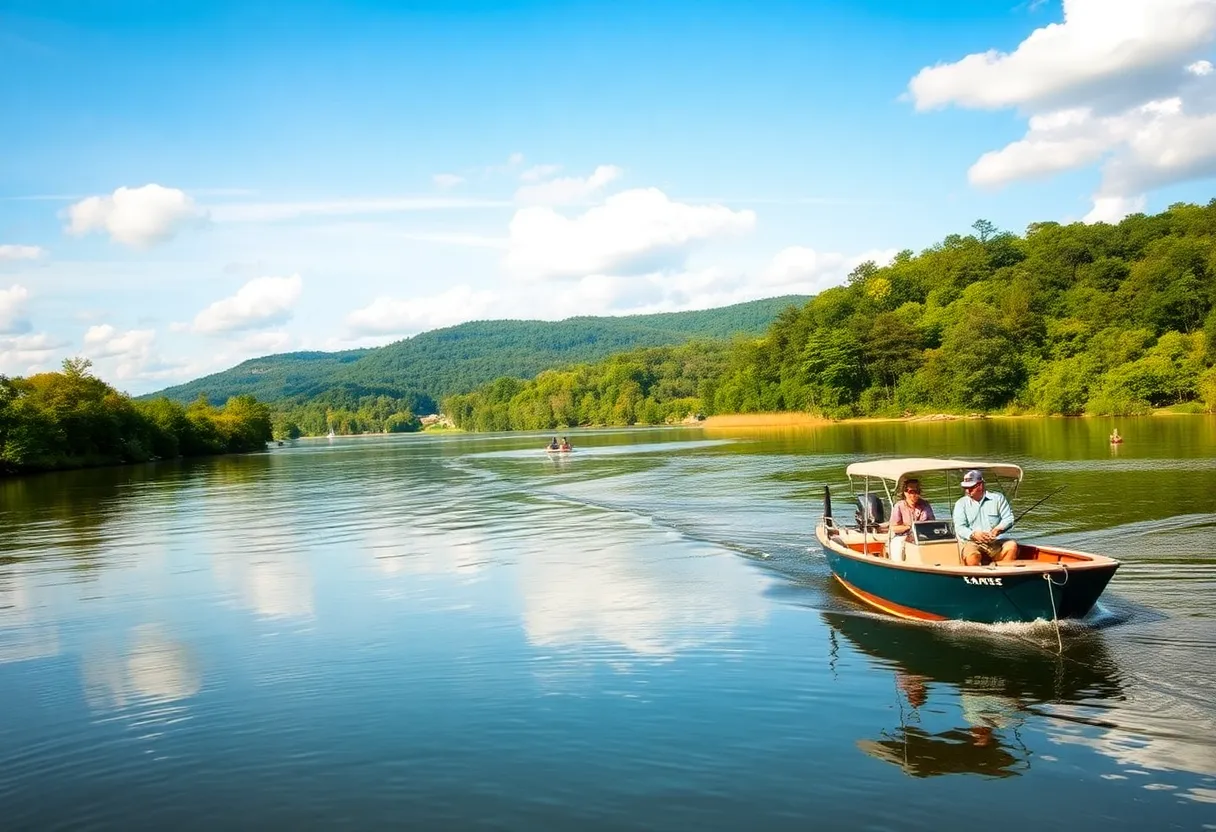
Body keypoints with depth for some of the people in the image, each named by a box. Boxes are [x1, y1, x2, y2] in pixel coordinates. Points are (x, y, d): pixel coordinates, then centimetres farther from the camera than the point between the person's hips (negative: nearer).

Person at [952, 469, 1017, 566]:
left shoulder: (998, 498, 12)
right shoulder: (961, 503, 10)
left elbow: (1008, 519, 3)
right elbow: (959, 528, -1)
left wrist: (997, 530, -17)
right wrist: (973, 534, -21)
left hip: (997, 542, 2)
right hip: (973, 543, -2)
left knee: (1012, 545, -28)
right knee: (971, 555, -35)